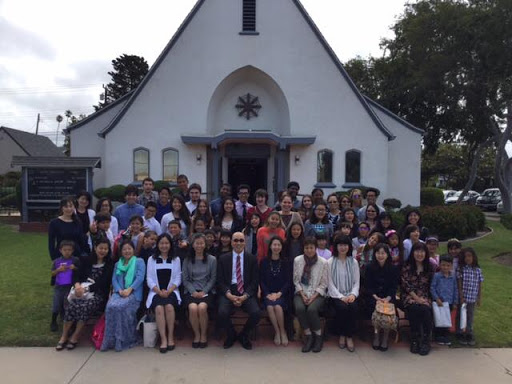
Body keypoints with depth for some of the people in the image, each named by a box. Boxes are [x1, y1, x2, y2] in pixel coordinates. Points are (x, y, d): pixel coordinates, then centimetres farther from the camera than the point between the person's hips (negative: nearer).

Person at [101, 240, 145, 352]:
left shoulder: (139, 261, 13)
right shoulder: (117, 264, 27)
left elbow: (140, 277, -2)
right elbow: (114, 279, 14)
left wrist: (129, 289, -16)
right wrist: (119, 290, -7)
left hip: (133, 293, -4)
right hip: (119, 292, 4)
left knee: (120, 307, -32)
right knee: (110, 306, -28)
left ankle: (125, 339, -20)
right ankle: (111, 340, -21)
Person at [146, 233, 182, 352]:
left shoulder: (176, 259, 12)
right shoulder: (151, 259, 12)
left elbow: (178, 279, 6)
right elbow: (149, 279, 5)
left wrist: (168, 291, -10)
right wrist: (159, 291, -11)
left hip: (171, 291, 0)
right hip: (156, 292, 0)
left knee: (169, 306, -31)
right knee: (159, 307, -31)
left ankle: (170, 337, -18)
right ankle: (163, 339, -25)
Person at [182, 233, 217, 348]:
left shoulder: (212, 259, 5)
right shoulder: (187, 260, 9)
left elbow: (213, 279, 4)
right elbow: (185, 279, 6)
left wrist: (204, 291, -9)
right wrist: (193, 291, -9)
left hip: (207, 290, -1)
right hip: (191, 291, 1)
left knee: (202, 307, -30)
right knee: (193, 308, -29)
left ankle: (204, 335, -7)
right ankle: (197, 335, -5)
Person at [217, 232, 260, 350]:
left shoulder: (252, 259, 7)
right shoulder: (223, 258, 8)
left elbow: (255, 281, 2)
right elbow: (220, 281, 3)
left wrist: (245, 296, -13)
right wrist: (229, 295, -14)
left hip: (246, 292, 0)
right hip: (228, 291, 0)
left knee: (256, 313, -25)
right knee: (222, 313, -27)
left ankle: (244, 336, 8)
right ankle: (231, 335, 8)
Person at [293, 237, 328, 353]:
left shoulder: (323, 262, -4)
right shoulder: (297, 260, 0)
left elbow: (323, 284, -1)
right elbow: (296, 280, 3)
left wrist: (313, 297, -13)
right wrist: (302, 295, -9)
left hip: (317, 294, -1)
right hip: (301, 293, 2)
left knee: (312, 309, -31)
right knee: (299, 308, -29)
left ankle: (318, 336, -5)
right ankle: (308, 336, -9)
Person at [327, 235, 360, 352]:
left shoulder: (354, 262, 10)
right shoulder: (330, 262, 1)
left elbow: (356, 282, 8)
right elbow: (330, 283, -3)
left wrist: (353, 294, -11)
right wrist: (341, 297, -15)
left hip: (350, 295, 2)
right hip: (336, 295, -2)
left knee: (353, 307, -29)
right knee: (342, 307, -31)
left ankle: (349, 336, -13)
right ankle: (341, 335, -8)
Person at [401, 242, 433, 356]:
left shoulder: (428, 268, 12)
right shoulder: (407, 266, 2)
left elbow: (429, 286, 12)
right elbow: (405, 284, -4)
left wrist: (424, 299, -4)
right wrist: (416, 298, -13)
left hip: (424, 297, 2)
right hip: (409, 296, -2)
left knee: (425, 310, -29)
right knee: (415, 309, -32)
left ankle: (425, 341, -16)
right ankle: (415, 340, -19)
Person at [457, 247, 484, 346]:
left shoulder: (478, 270, 1)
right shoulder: (461, 269, -6)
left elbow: (479, 285, 5)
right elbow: (459, 285, -6)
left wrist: (479, 298, 4)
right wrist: (461, 297, -10)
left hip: (473, 298, 2)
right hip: (463, 297, -2)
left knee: (470, 316, 12)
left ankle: (469, 334, 25)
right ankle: (462, 335, 18)